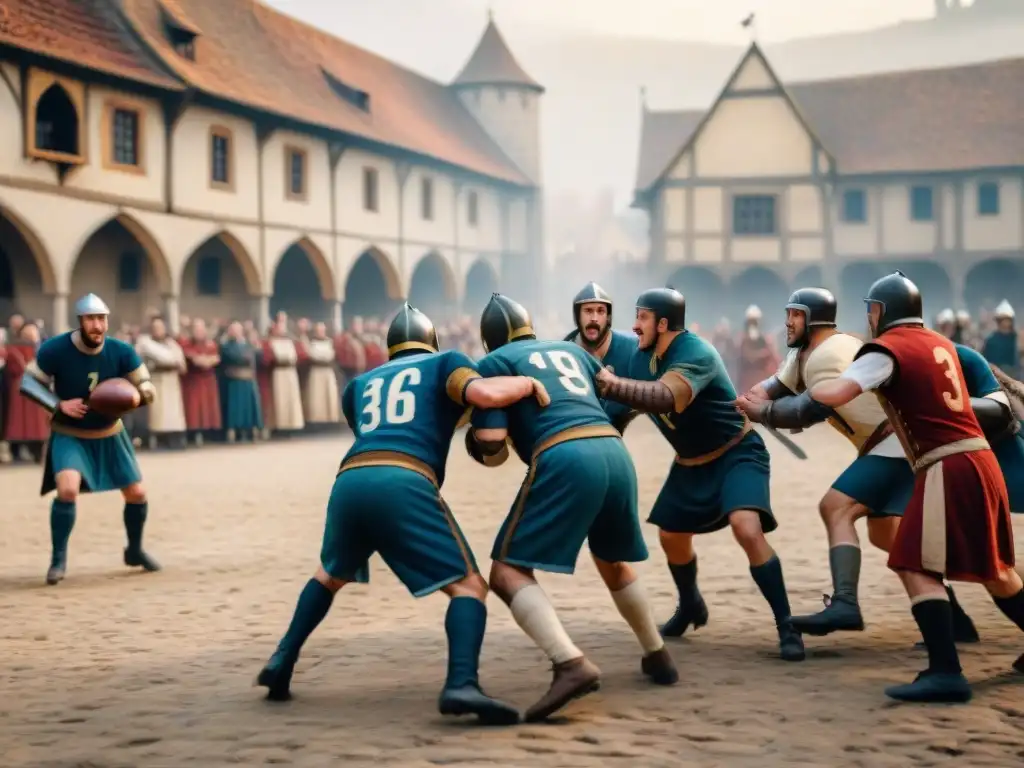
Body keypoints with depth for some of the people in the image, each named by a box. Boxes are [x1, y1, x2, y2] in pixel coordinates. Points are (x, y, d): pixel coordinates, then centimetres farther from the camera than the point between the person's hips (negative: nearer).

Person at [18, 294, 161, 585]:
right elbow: (28, 383, -13)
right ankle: (58, 558, -8)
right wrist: (59, 405, -27)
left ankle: (135, 550, 33)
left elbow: (147, 389, -10)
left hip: (109, 434, 3)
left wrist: (133, 396, -34)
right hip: (69, 435, -3)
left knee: (136, 494, 6)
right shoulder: (55, 349, -21)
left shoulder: (121, 352, -16)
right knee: (67, 489, -27)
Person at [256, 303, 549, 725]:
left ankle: (281, 663, 27)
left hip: (349, 483, 5)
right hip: (403, 485, -5)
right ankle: (461, 685, -23)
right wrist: (528, 382, 18)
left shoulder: (360, 384, 33)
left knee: (330, 576, 33)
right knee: (468, 586, 0)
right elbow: (485, 394, 1)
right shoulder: (444, 363, 20)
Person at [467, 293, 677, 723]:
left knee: (508, 573, -3)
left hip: (565, 460, -6)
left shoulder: (494, 362, 12)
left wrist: (479, 447, 23)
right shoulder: (570, 350, 29)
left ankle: (572, 665, -23)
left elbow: (491, 447, 1)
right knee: (613, 563, 30)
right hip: (616, 453, 6)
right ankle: (657, 657, 40)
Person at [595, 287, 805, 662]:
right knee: (671, 535, 15)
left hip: (738, 452, -8)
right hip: (691, 462, 8)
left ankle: (787, 627, -17)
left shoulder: (696, 354, -29)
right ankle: (690, 606, 44)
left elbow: (664, 398, -45)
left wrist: (613, 384, -46)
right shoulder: (642, 358, -4)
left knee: (747, 530, -27)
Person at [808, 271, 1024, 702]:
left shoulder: (887, 349, -6)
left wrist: (811, 387, 2)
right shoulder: (941, 343, 16)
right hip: (981, 460, 8)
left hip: (948, 469, -8)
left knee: (917, 568, -10)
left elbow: (836, 395, -18)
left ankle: (946, 673, -19)